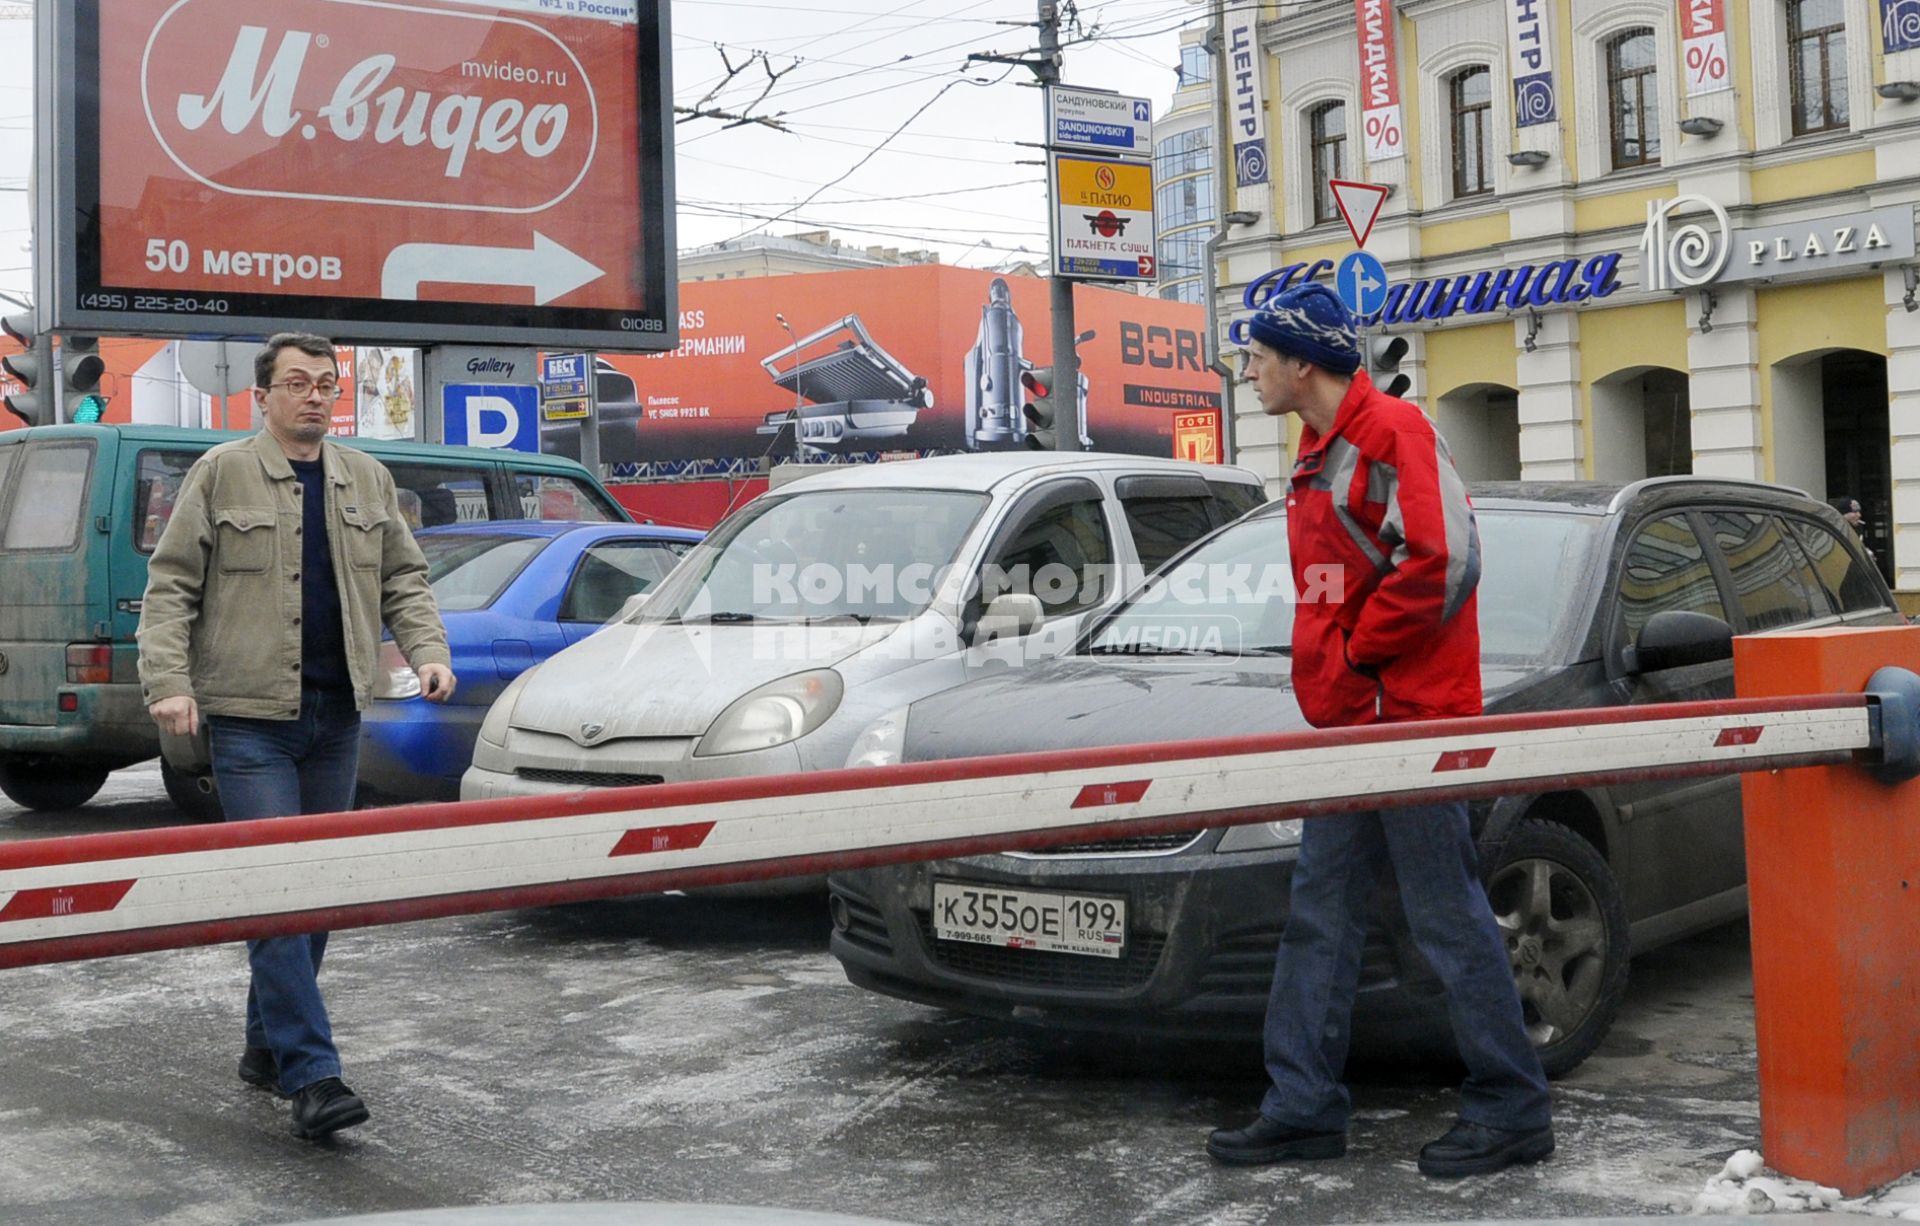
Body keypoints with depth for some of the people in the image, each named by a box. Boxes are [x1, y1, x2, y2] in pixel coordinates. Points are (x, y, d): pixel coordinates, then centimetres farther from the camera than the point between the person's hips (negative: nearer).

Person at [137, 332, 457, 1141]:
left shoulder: (367, 481, 13)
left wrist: (428, 650, 0)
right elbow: (170, 585, -2)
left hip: (335, 717, 5)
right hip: (249, 717, -5)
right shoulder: (220, 475, -1)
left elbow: (403, 578, 17)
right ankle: (310, 1075, -12)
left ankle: (267, 1044, 26)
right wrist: (168, 680, -13)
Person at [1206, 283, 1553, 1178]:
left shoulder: (1390, 431, -12)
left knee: (1448, 918, -3)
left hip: (1409, 717, -10)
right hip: (1344, 722, 10)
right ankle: (1305, 1108, 16)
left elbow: (1442, 560, -21)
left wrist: (1360, 655, -13)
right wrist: (1324, 672, 11)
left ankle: (1513, 1110, 8)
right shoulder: (1319, 451, 18)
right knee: (1319, 917, 10)